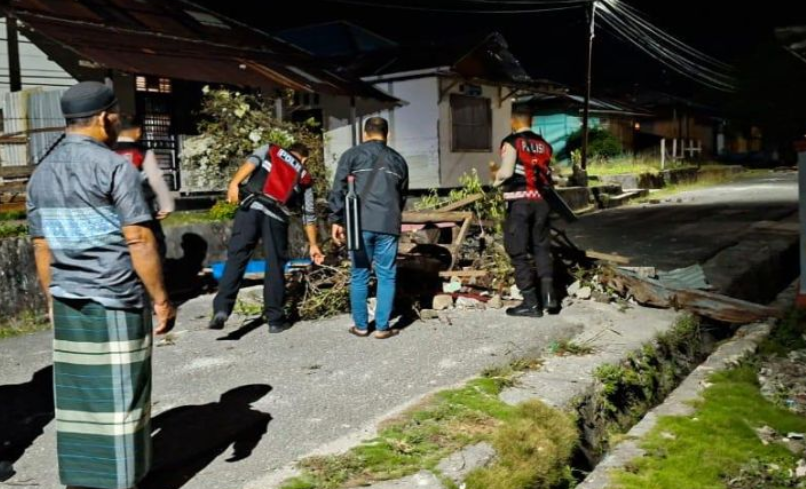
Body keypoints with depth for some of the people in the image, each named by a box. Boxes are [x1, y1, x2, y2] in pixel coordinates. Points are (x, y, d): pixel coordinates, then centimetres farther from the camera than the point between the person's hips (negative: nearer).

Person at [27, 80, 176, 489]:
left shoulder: (41, 173, 10)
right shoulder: (113, 166, -11)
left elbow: (41, 247, 13)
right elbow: (140, 242, -14)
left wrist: (53, 299, 20)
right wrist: (161, 299, -9)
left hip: (67, 304, 7)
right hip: (115, 303, -6)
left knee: (75, 399, 13)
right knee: (117, 399, 3)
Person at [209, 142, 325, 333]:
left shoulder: (270, 150, 24)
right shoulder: (304, 177, 25)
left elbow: (251, 162, 0)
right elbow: (309, 215, 27)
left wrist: (234, 184, -9)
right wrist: (313, 244, 33)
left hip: (250, 208, 0)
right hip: (276, 216, 0)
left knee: (236, 259, 0)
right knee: (275, 267, 9)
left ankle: (221, 308, -11)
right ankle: (275, 319, 13)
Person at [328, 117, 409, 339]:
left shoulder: (352, 155, 8)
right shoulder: (398, 160, 17)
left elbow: (339, 189, 0)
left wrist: (337, 220, 3)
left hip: (360, 224, -1)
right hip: (388, 225, 1)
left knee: (359, 276, 8)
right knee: (386, 276, 6)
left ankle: (361, 326, 14)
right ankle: (382, 327, 6)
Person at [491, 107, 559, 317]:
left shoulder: (512, 142, -5)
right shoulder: (543, 144, 13)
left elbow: (506, 172, -16)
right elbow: (548, 175, 11)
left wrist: (497, 179, 7)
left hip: (519, 201, -5)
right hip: (541, 201, 6)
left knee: (519, 252, 2)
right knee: (542, 247, 16)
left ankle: (531, 302, 2)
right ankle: (548, 294, 6)